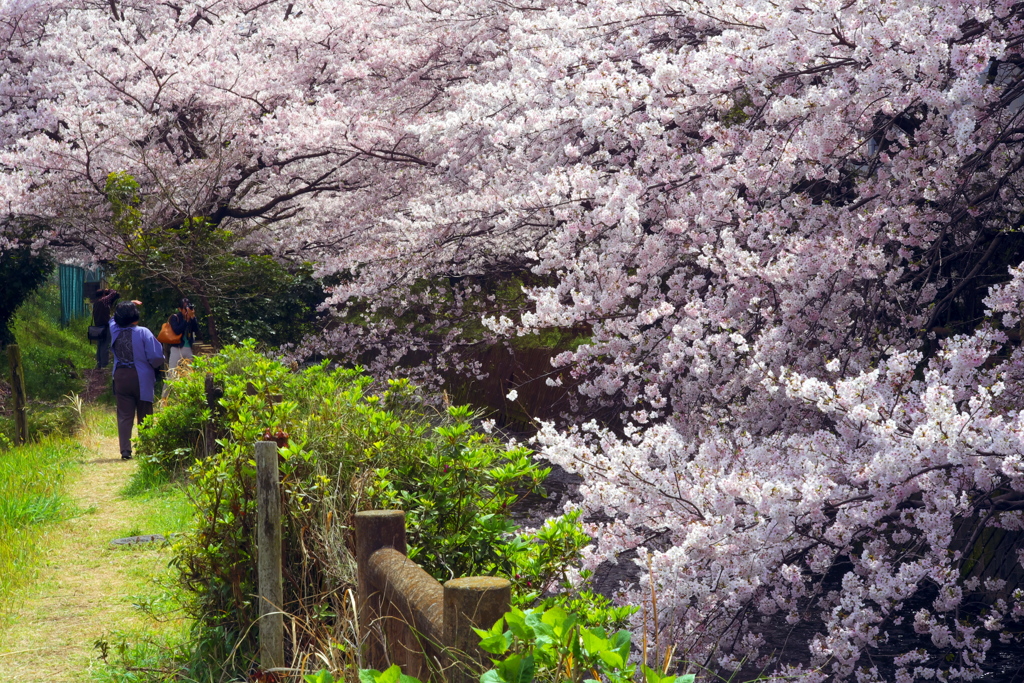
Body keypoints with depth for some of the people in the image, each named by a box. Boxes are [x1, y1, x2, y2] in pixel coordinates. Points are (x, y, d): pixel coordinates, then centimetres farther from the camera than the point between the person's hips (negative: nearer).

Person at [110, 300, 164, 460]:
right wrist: (154, 366, 7)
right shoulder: (143, 333, -13)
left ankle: (125, 450, -3)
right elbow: (156, 357, -14)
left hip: (121, 377, 3)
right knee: (144, 417, 7)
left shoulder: (115, 331, 0)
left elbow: (114, 319, 26)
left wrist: (128, 306, 31)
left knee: (124, 416, 4)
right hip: (141, 379, -3)